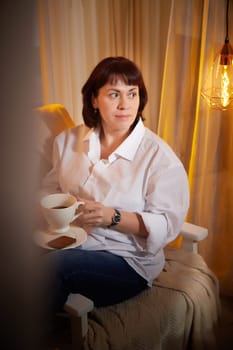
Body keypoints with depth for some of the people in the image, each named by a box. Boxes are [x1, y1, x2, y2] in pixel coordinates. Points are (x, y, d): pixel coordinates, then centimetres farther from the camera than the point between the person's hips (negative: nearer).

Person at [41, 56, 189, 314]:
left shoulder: (158, 155, -8)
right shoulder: (68, 140, 7)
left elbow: (168, 224, -12)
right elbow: (50, 188, 16)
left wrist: (113, 217, -26)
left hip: (127, 261, -3)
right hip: (68, 244, 4)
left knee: (53, 264, -30)